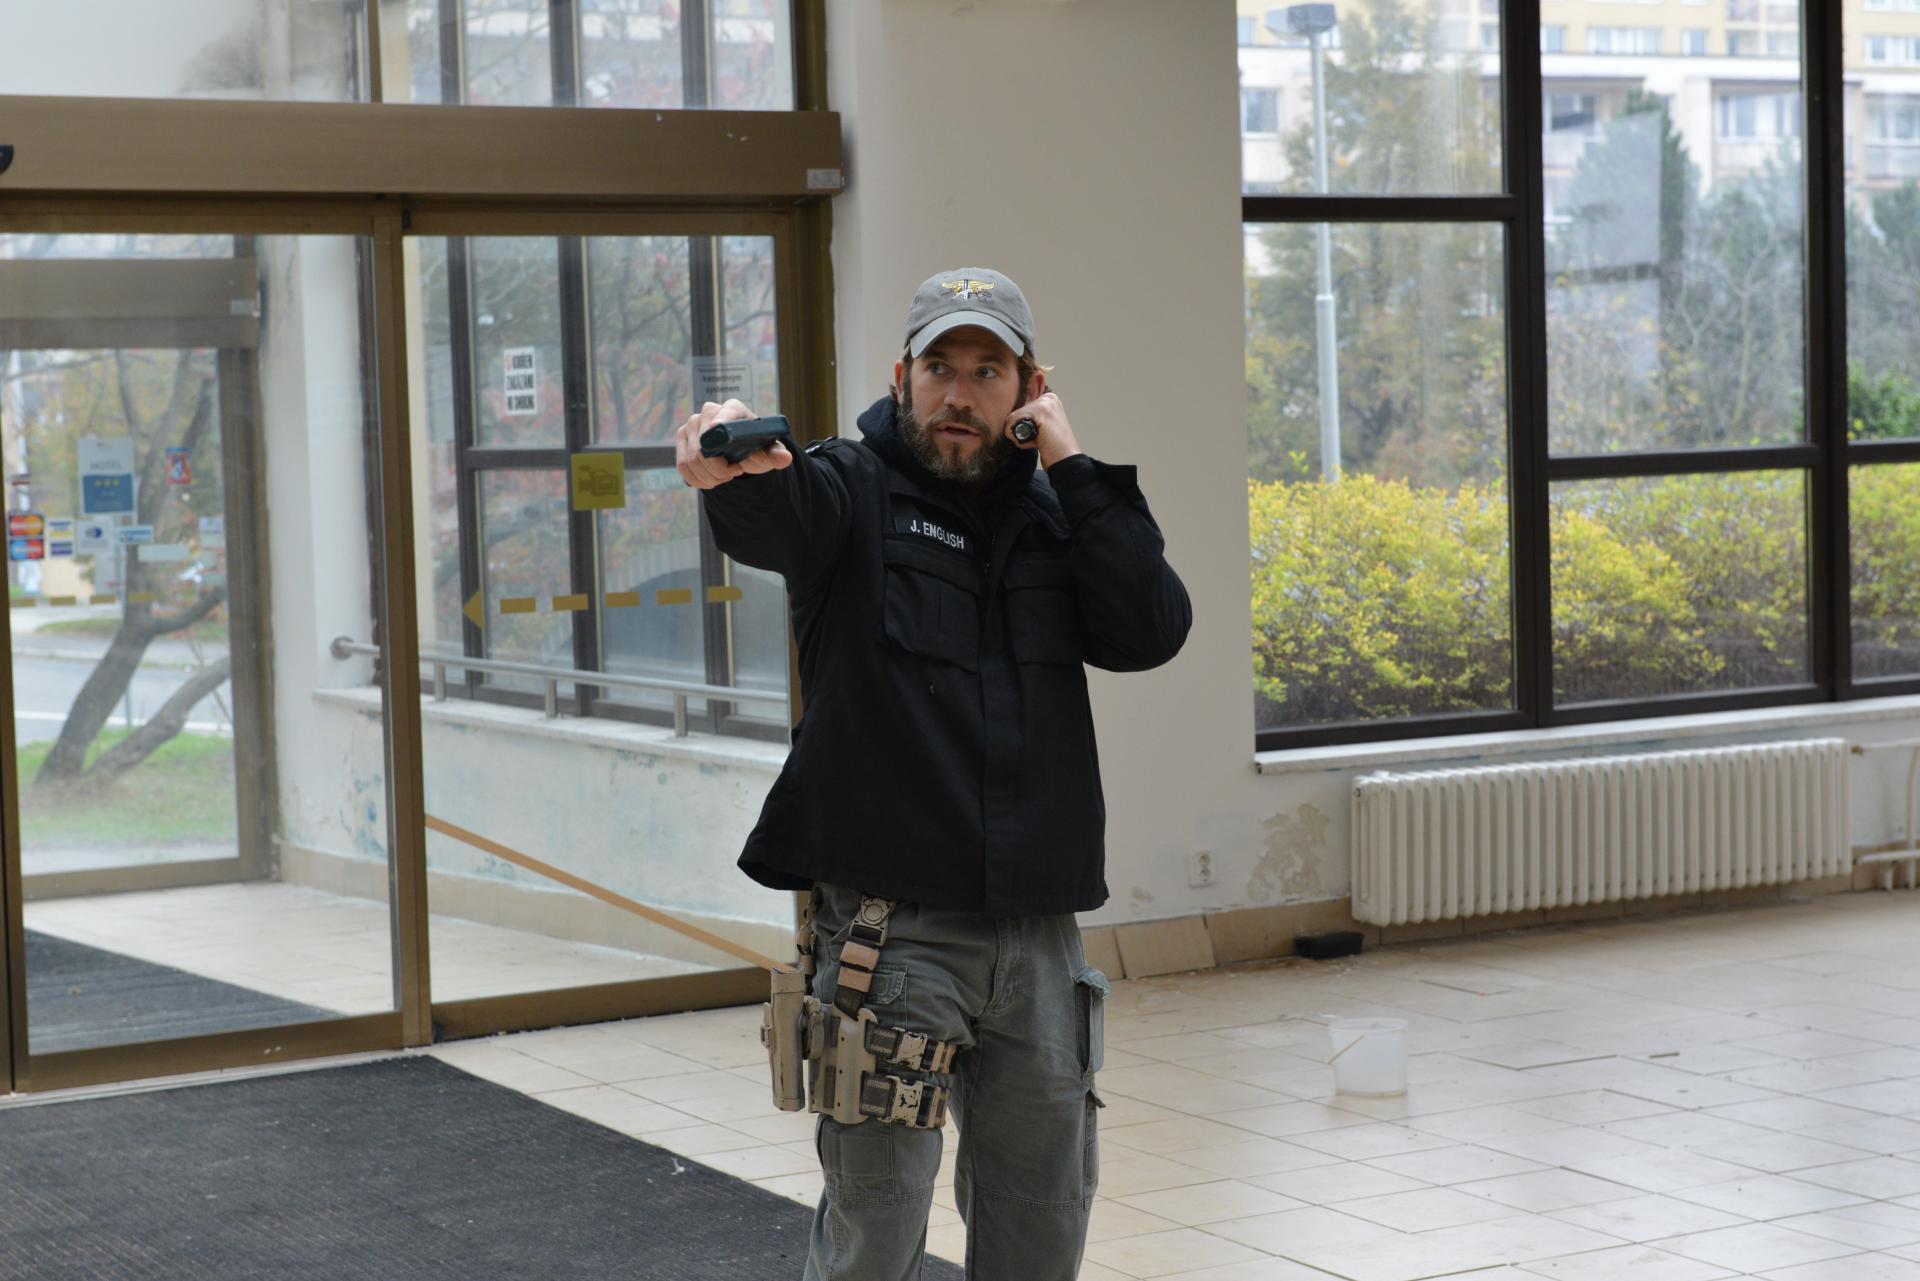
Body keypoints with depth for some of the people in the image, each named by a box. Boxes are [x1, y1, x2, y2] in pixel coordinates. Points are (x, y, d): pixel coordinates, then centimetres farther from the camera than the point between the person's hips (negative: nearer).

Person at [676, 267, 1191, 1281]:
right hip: (889, 926, -5)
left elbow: (1153, 631, -3)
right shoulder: (856, 492, -1)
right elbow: (780, 509, -25)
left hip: (1039, 936, 5)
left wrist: (1073, 467, -5)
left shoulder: (1054, 513, 13)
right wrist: (731, 470, -49)